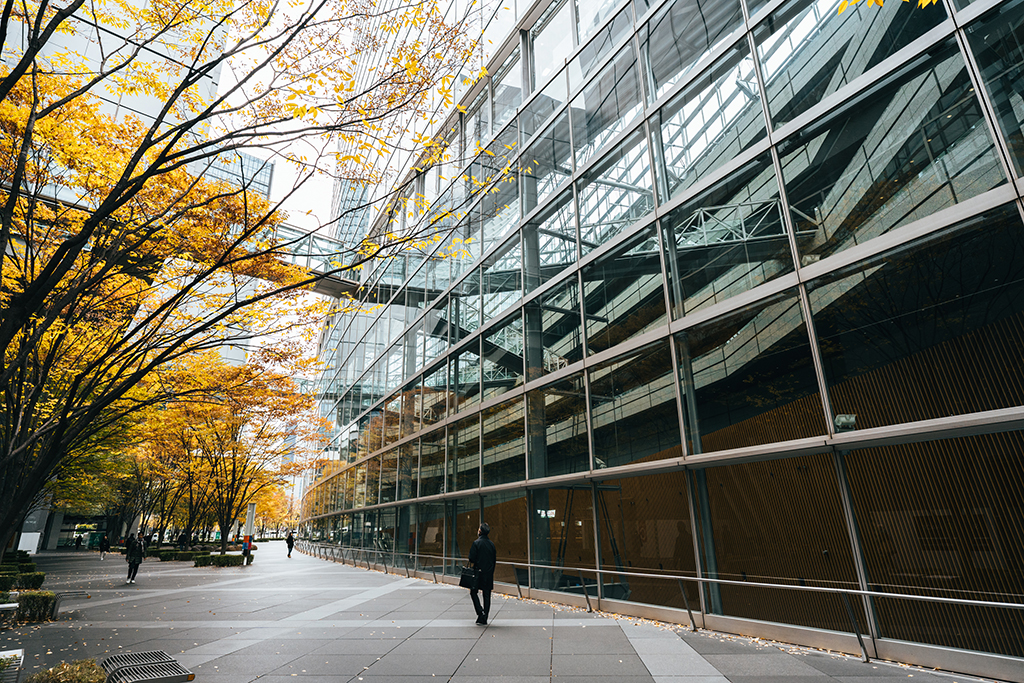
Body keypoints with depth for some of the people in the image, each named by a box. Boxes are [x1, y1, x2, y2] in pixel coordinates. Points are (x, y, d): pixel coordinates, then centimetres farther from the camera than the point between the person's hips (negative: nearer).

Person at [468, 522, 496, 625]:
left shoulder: (476, 543, -10)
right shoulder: (491, 544, 6)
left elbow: (472, 560, -12)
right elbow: (494, 560, 11)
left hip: (479, 573, -4)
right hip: (489, 574, 4)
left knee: (473, 592, 12)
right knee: (487, 595, 8)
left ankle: (480, 612, -4)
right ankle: (484, 619, 9)